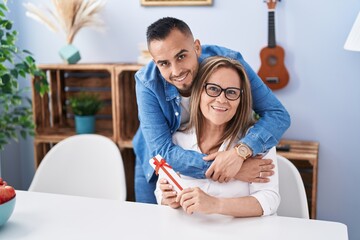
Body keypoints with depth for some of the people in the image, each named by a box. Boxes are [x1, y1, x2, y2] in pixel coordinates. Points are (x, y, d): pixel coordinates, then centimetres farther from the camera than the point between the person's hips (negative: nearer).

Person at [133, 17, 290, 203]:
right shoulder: (147, 83, -31)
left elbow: (278, 114, -30)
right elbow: (162, 152, -34)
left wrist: (240, 152, -46)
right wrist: (215, 167, -46)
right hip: (159, 164, 0)